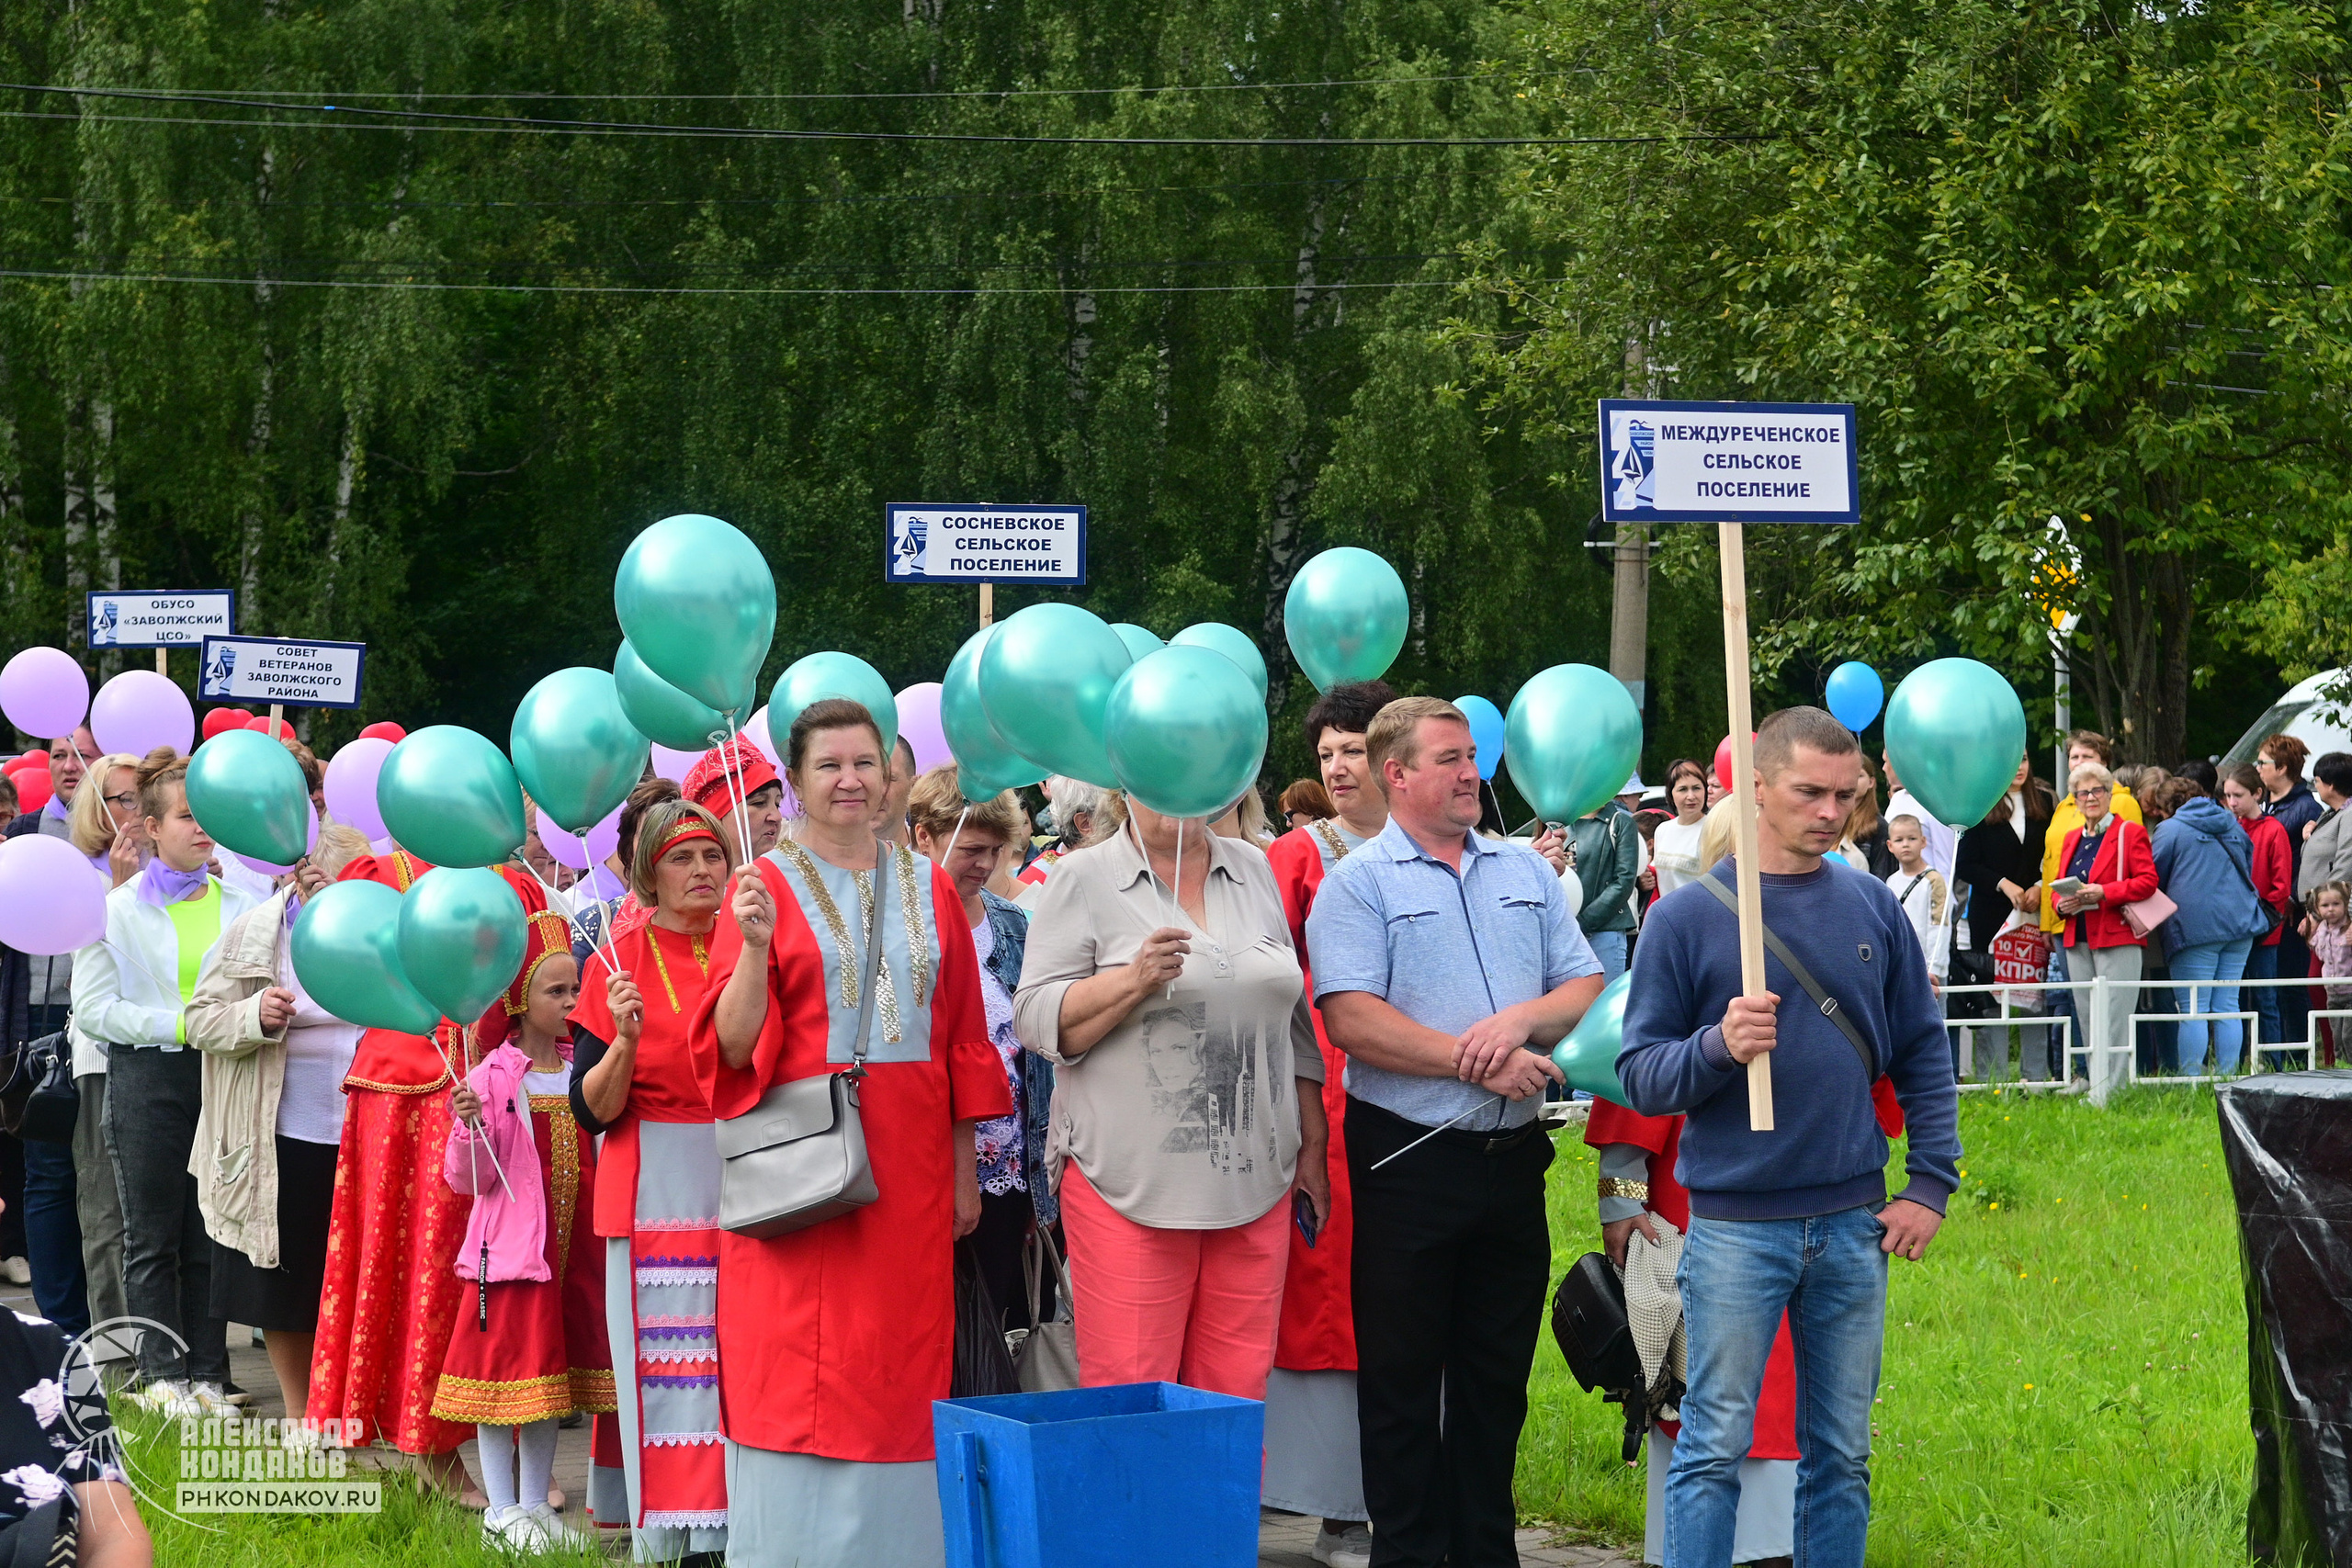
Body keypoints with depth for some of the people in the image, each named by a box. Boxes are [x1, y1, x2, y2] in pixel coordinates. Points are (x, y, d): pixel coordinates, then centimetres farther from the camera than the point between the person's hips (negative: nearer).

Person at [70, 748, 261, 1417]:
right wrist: (178, 1024, -14)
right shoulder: (120, 908, -1)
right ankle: (163, 1372, 6)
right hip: (148, 1079, -2)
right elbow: (93, 1007, -5)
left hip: (221, 1078, 3)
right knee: (153, 1236, 1)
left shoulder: (237, 904, 9)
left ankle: (208, 1374, 9)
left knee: (212, 1234, 4)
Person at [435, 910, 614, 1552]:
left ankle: (535, 1505, 18)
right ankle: (501, 1511, 6)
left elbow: (600, 1155, 17)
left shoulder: (581, 1070, 7)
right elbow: (468, 1180, -9)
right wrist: (468, 1128, -27)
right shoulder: (491, 1078, -8)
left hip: (569, 1246, 5)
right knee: (504, 1365, -2)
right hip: (510, 1245, -5)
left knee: (551, 1369, 10)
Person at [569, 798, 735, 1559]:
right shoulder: (618, 961, 0)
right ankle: (674, 1530, -1)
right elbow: (591, 1108, -2)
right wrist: (626, 1040, -20)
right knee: (668, 1358, -5)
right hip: (657, 1195, -3)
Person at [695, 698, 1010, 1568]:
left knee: (902, 1375, 4)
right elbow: (732, 1045, -7)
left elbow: (962, 1039, 12)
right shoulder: (766, 887, 0)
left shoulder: (927, 886, 10)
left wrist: (964, 1169, 9)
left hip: (910, 1168, 3)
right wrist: (754, 948, -23)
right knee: (795, 1373, -3)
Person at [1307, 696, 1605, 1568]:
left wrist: (1519, 1020, -13)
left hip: (1512, 1159, 5)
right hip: (1409, 1160, -5)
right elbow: (1351, 1020, -16)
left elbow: (1589, 989, 8)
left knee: (1498, 1372, 11)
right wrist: (1476, 1064, -17)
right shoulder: (1358, 884, -4)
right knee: (1403, 1376, 3)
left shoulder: (1526, 875, 12)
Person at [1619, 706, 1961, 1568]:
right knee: (1714, 1449, -4)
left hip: (1854, 1224, 3)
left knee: (1842, 1455, 9)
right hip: (1733, 1227, -3)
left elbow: (1924, 1058, 12)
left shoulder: (1874, 910, 6)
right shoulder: (1688, 917, -3)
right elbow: (1640, 1075, -5)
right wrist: (1719, 1047, -23)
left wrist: (1931, 1184, 4)